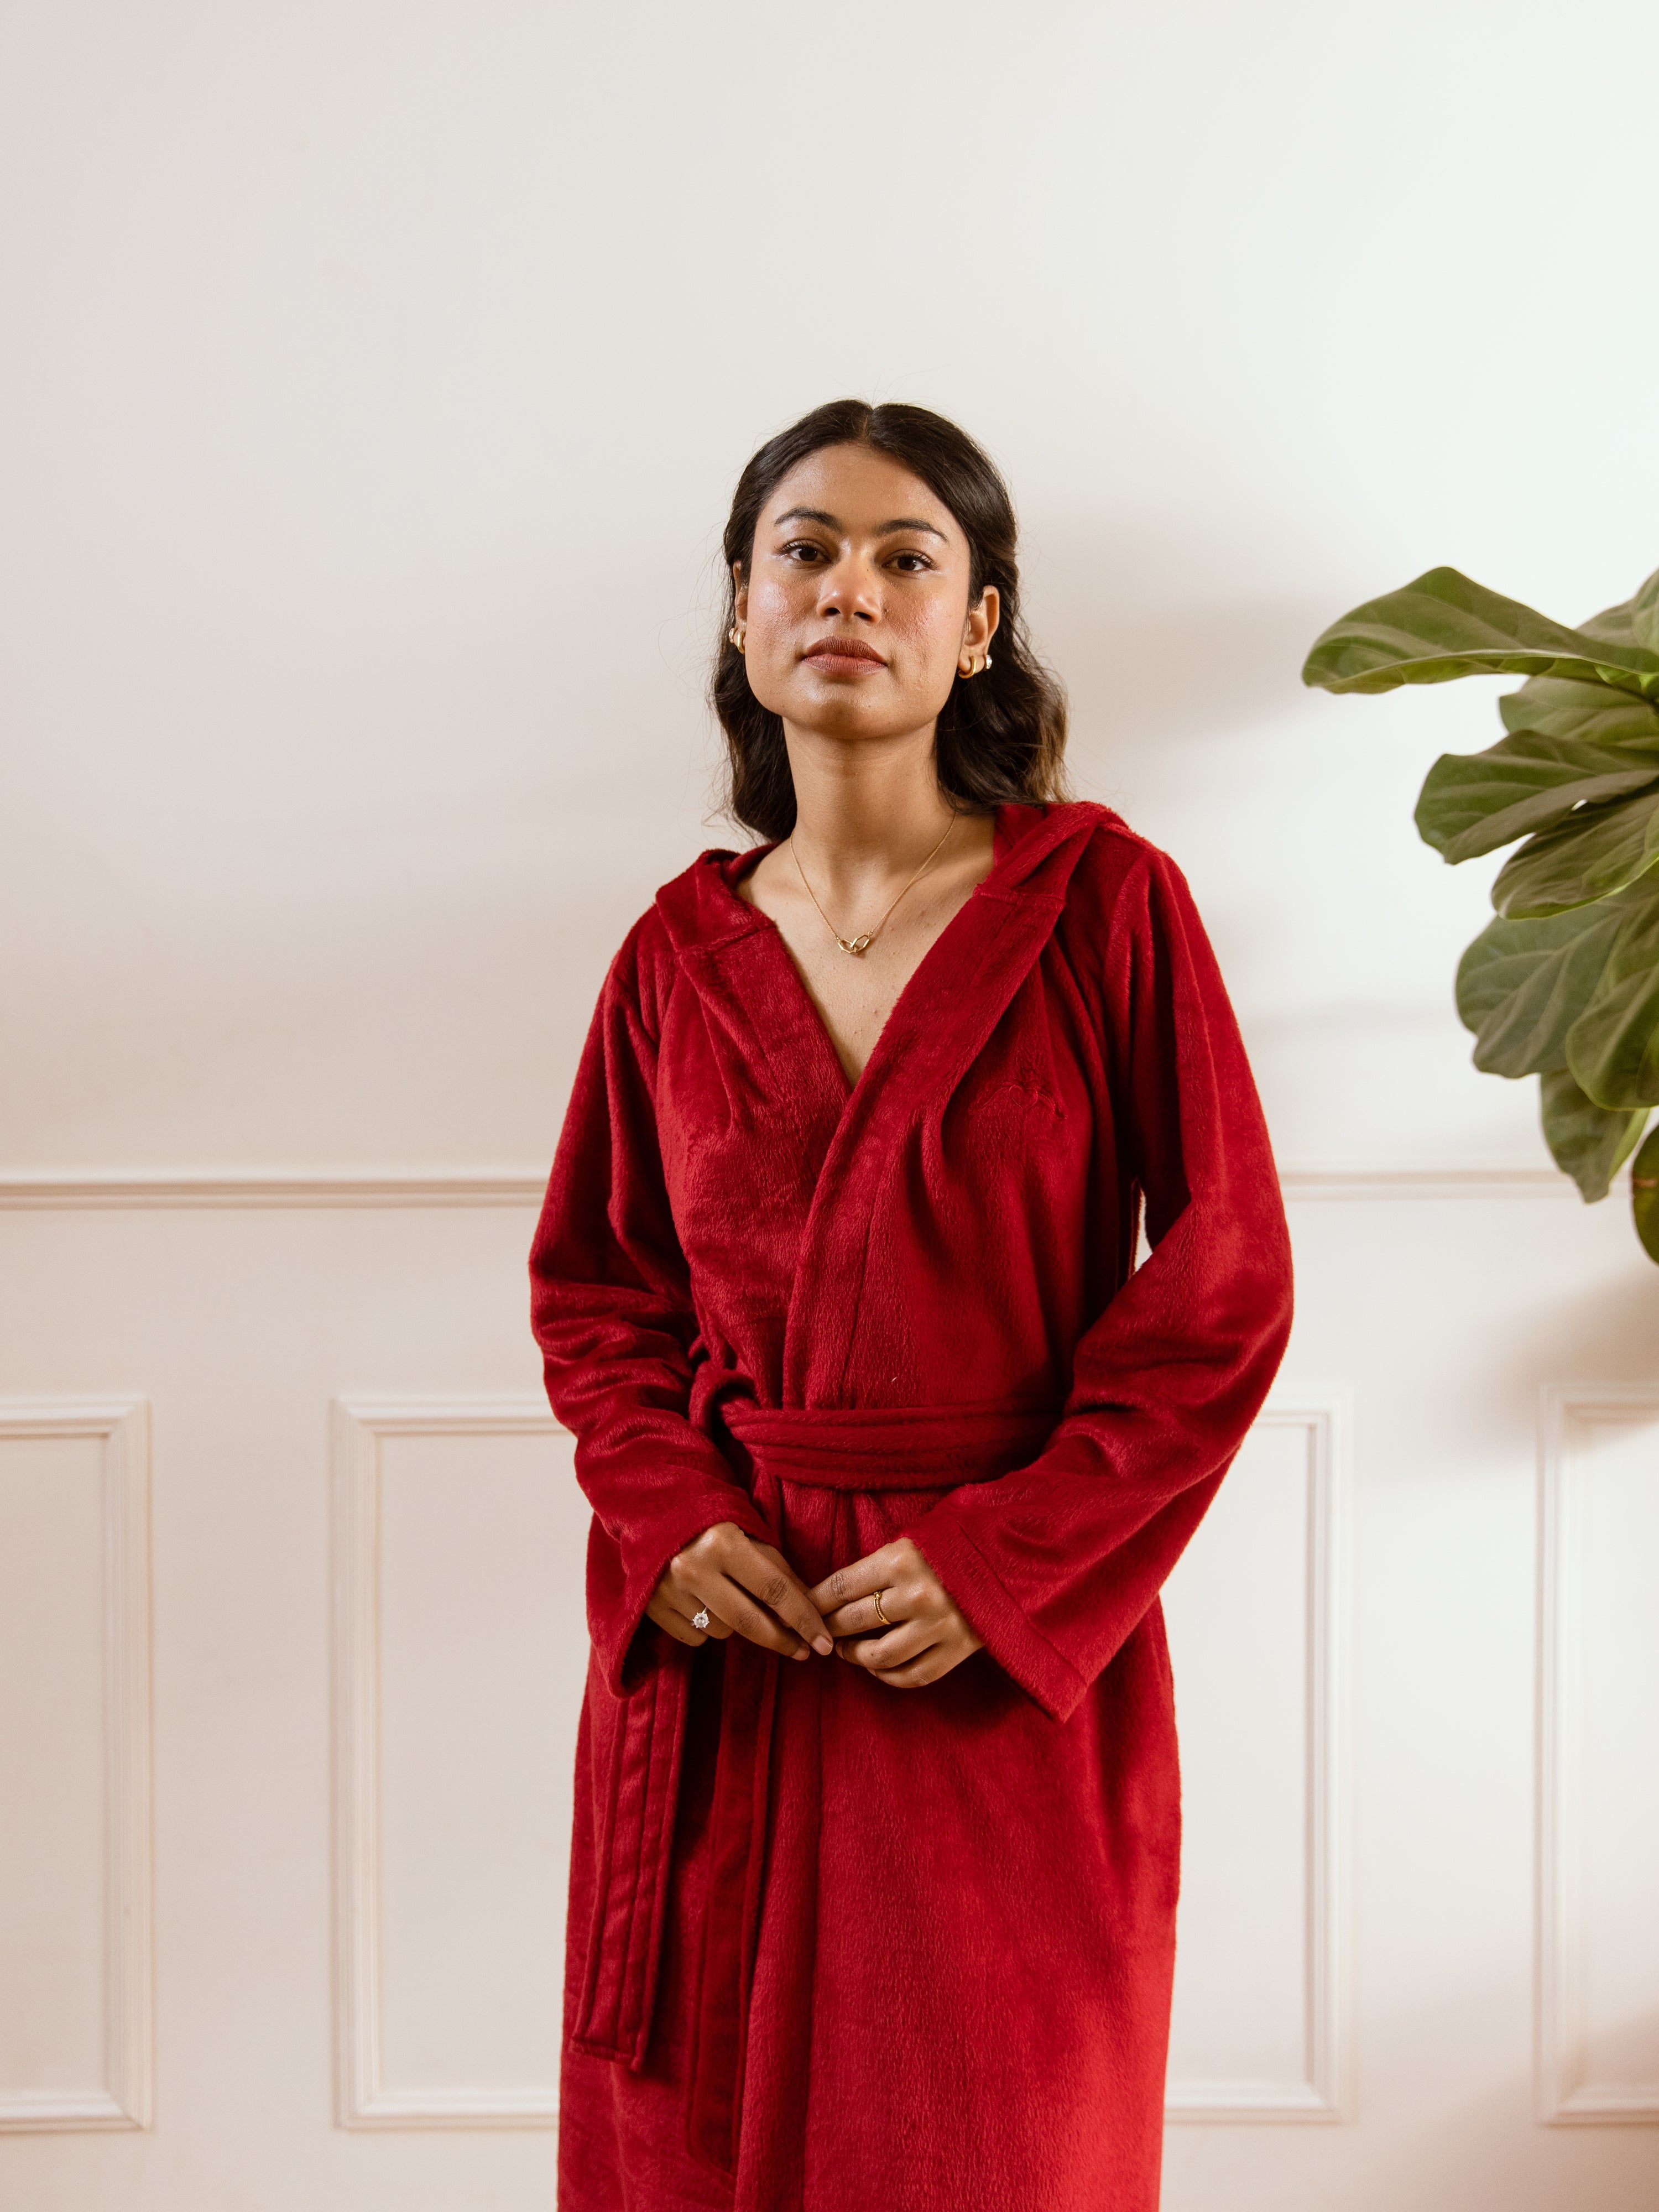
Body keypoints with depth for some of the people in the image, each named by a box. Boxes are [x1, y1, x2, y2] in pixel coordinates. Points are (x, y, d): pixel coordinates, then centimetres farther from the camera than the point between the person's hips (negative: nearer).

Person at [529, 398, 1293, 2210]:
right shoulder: (681, 953, 4)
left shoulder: (1107, 904, -5)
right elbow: (592, 1283, 13)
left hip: (1012, 1665, -2)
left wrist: (1006, 1559, -13)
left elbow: (1226, 1285, -5)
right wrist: (669, 1523, -4)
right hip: (722, 1645, 3)